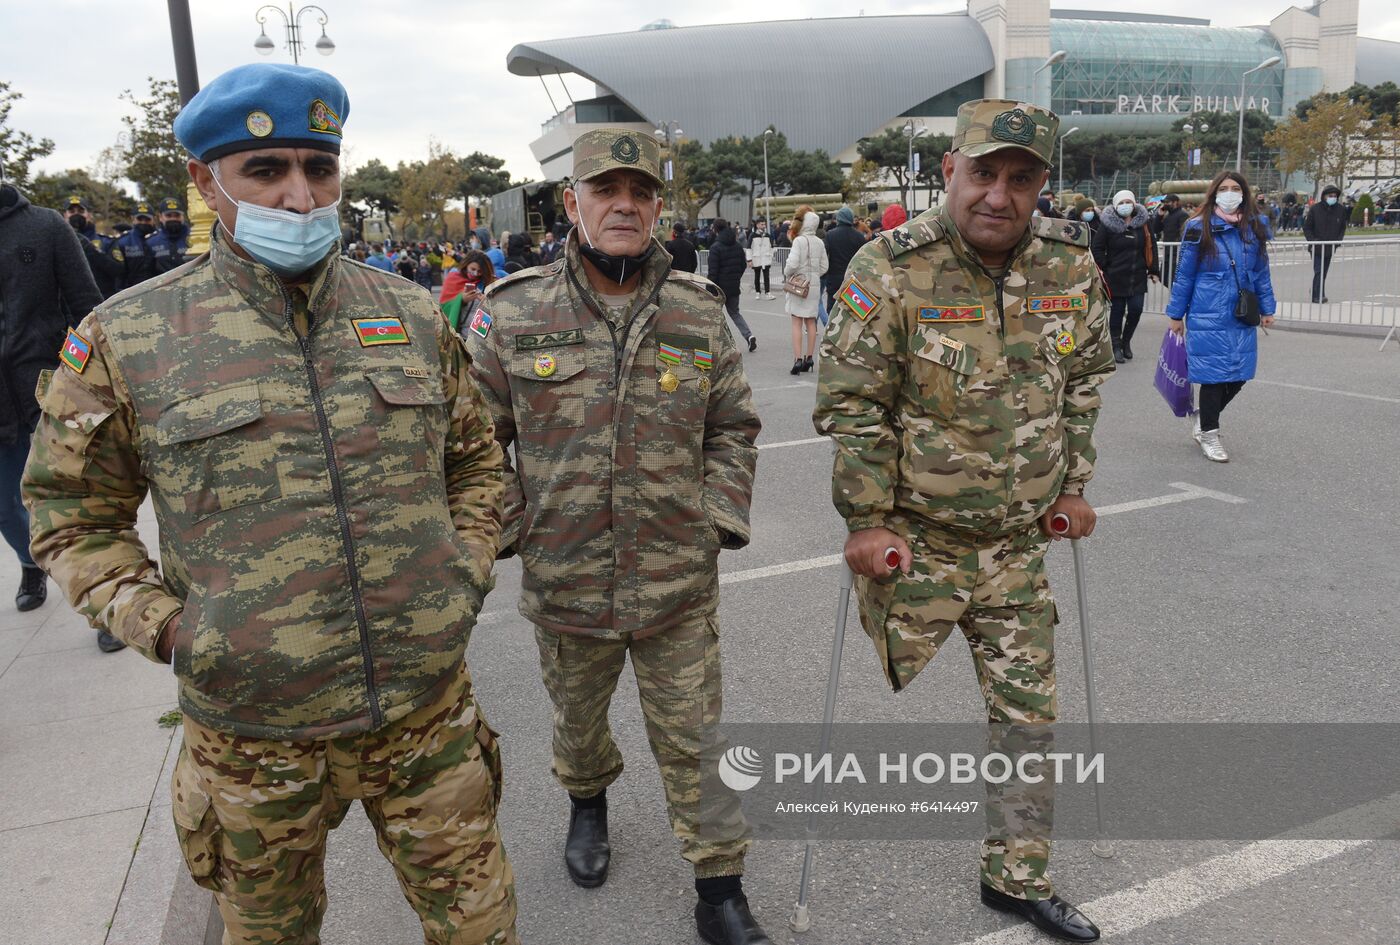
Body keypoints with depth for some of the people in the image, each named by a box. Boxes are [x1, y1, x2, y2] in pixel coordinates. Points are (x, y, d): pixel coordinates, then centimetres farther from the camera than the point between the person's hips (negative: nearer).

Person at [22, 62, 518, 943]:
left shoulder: (414, 314, 1)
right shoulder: (127, 340, -6)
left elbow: (477, 457, 13)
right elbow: (73, 513, 4)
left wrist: (469, 567, 1)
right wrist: (160, 624, -8)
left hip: (431, 712, 2)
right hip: (254, 737, -1)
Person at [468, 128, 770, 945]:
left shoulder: (701, 312, -1)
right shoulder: (512, 315, -7)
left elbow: (734, 428, 7)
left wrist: (721, 521, -2)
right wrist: (508, 530, -5)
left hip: (680, 584, 0)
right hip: (564, 580, 1)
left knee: (694, 740, 10)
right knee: (578, 718, 25)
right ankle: (588, 802, 57)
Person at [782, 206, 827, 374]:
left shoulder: (799, 240, -13)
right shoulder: (819, 242, 5)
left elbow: (792, 264, -20)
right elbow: (824, 267, 7)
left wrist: (786, 276, -2)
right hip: (814, 285, 5)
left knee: (797, 323, -3)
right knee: (811, 322, 11)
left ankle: (797, 359, -10)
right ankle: (809, 358, 15)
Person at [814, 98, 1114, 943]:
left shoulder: (1073, 265, -2)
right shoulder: (892, 270, -17)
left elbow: (1084, 382, 13)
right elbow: (850, 404, -14)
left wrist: (1073, 486, 12)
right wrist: (866, 520, -14)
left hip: (1019, 541, 5)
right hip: (913, 538, -4)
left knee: (1029, 715, 13)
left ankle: (1020, 877, 34)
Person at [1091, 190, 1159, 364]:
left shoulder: (1143, 223, 4)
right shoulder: (1108, 225, -5)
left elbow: (1151, 248, 9)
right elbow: (1096, 248, -3)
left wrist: (1153, 270, 6)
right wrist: (1104, 267, -8)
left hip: (1138, 277, 3)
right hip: (1116, 277, -2)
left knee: (1136, 310, -1)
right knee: (1117, 311, 3)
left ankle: (1126, 341, 21)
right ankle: (1116, 346, 15)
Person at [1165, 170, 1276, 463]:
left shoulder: (1255, 228, 7)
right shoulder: (1199, 228, -5)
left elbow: (1262, 272, 13)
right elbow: (1184, 275, -1)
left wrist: (1267, 308, 12)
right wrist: (1176, 314, 1)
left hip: (1242, 319, 4)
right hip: (1208, 318, -4)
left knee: (1238, 377, 8)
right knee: (1214, 376, 0)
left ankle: (1205, 419, 32)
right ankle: (1209, 434, 17)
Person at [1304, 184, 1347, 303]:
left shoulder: (1341, 210, 1)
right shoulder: (1315, 209, -8)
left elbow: (1342, 228, 11)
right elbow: (1306, 227, -2)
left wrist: (1338, 240, -2)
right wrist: (1312, 241, -12)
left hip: (1330, 248, 4)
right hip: (1316, 247, -4)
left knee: (1323, 272, 10)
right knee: (1319, 271, -12)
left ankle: (1316, 294, 19)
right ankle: (1318, 295, -11)